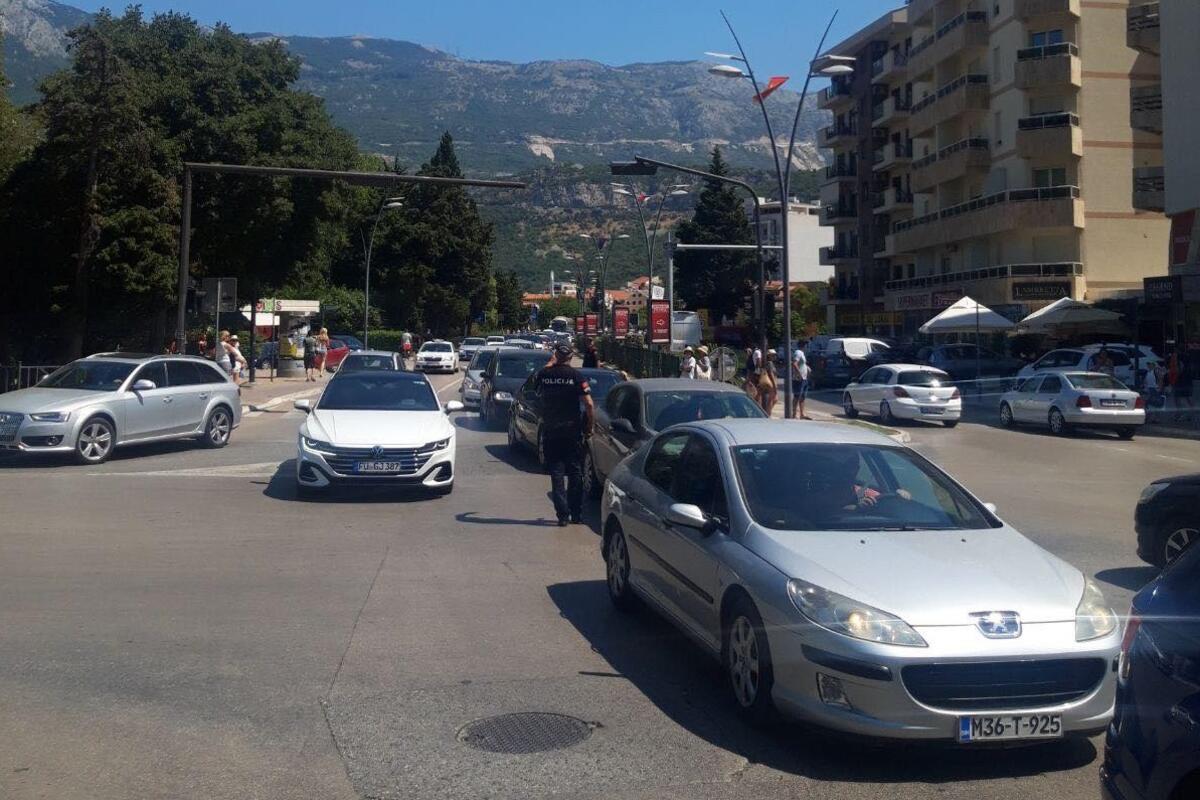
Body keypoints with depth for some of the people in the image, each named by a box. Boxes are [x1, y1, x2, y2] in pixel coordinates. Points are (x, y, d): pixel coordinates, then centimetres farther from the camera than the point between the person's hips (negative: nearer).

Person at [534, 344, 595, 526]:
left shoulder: (545, 373, -1)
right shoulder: (576, 376, -8)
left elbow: (536, 384, 24)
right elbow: (589, 404, -13)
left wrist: (550, 364, 25)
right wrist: (589, 428, -1)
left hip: (550, 431, 1)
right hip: (572, 431, -1)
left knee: (556, 473, 5)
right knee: (575, 473, 9)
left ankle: (562, 514, -2)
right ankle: (576, 514, 13)